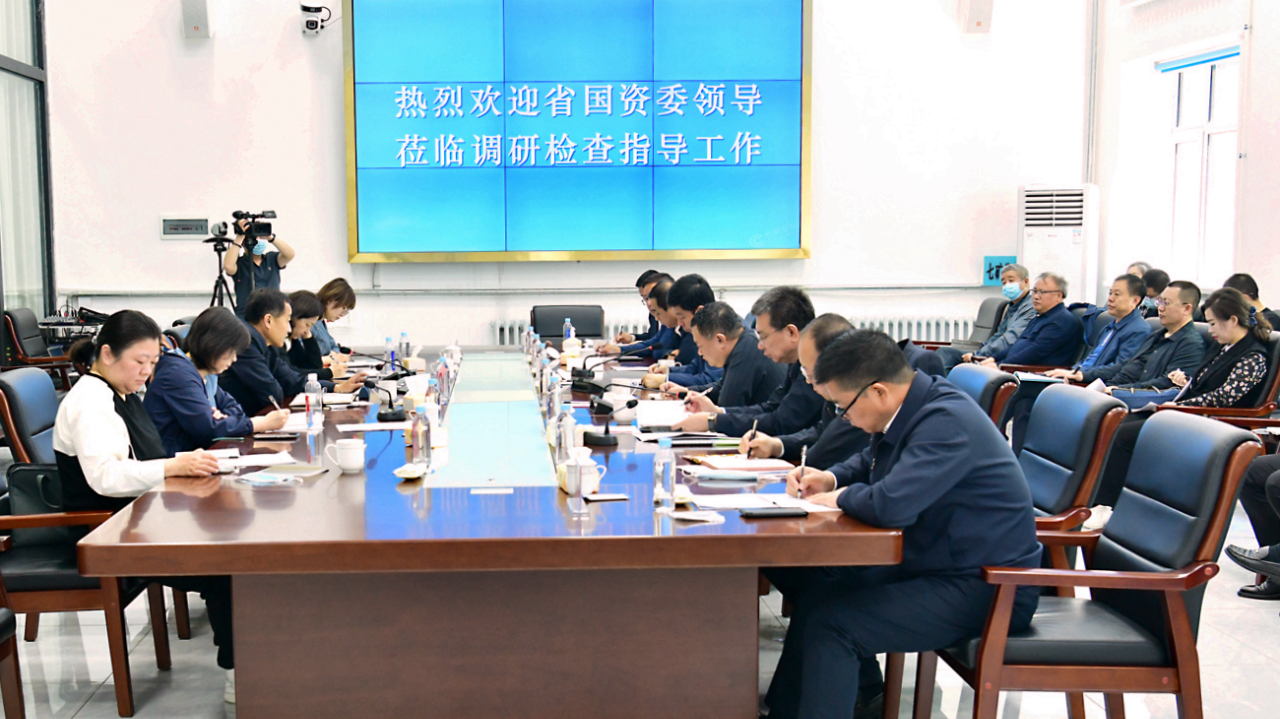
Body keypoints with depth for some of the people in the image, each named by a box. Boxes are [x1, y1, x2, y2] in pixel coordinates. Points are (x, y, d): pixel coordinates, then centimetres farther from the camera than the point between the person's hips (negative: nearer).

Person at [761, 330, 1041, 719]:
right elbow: (870, 462, 25)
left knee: (829, 624, -21)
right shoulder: (912, 408, 5)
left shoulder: (946, 422, -26)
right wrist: (829, 479, 4)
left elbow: (890, 504, -37)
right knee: (814, 587, 8)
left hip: (985, 587, -10)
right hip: (935, 562, 10)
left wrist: (842, 497, -14)